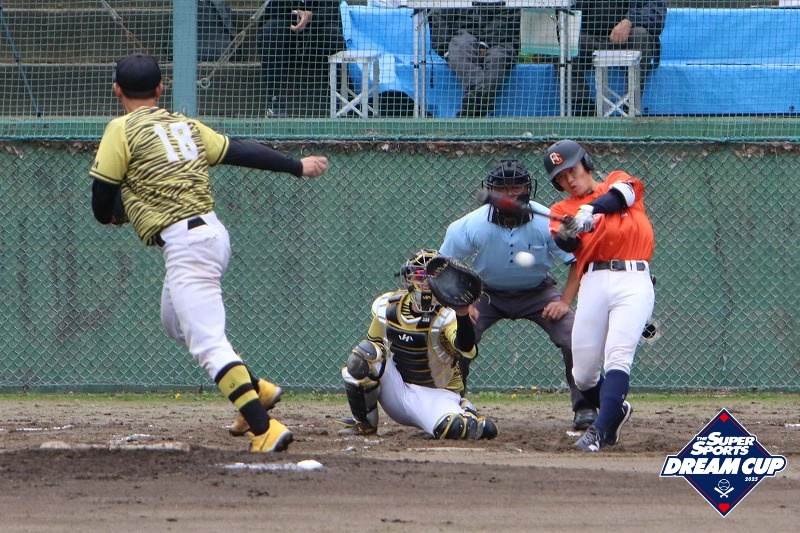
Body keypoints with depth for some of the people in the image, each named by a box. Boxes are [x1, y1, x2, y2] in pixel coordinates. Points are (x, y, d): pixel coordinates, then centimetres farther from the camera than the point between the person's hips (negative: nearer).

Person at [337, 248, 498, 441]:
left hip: (434, 396, -4)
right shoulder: (386, 307, -3)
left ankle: (467, 416, 6)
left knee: (452, 428, -35)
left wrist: (462, 315, -54)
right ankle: (364, 423, -2)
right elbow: (374, 343, 14)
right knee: (363, 355, -21)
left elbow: (467, 350, -38)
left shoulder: (447, 315, -18)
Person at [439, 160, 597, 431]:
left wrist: (565, 302, -22)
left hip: (537, 293, 0)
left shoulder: (549, 223, -24)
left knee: (575, 338, -19)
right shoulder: (472, 225, -23)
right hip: (488, 294, 0)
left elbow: (578, 260, -12)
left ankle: (584, 408, -3)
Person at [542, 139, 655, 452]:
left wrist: (591, 210, -26)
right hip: (594, 283, 3)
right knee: (583, 375, 2)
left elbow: (622, 193, -9)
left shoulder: (618, 181, 17)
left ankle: (600, 431, -27)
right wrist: (567, 234, -28)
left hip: (633, 281, -3)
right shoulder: (562, 210, 18)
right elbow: (564, 243, -4)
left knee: (617, 356, -20)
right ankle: (616, 410, 31)